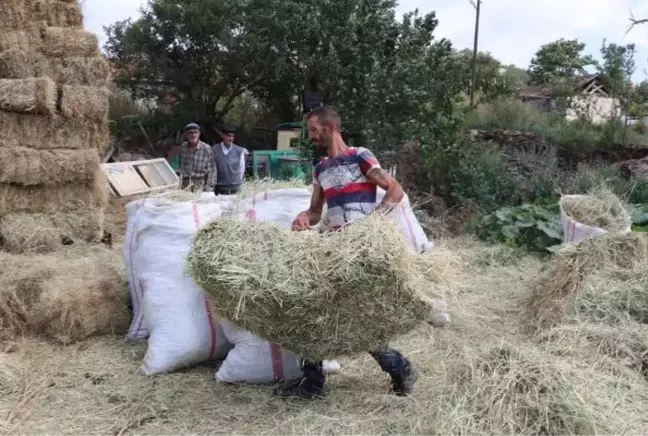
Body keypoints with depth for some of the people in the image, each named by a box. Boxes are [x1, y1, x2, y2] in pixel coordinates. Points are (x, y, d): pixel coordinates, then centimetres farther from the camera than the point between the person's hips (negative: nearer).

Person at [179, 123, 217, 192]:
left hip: (200, 184, -4)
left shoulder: (206, 149, -10)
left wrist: (209, 188, -12)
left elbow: (211, 170, -8)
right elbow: (181, 166, 15)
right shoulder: (183, 147, 5)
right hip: (185, 184, 4)